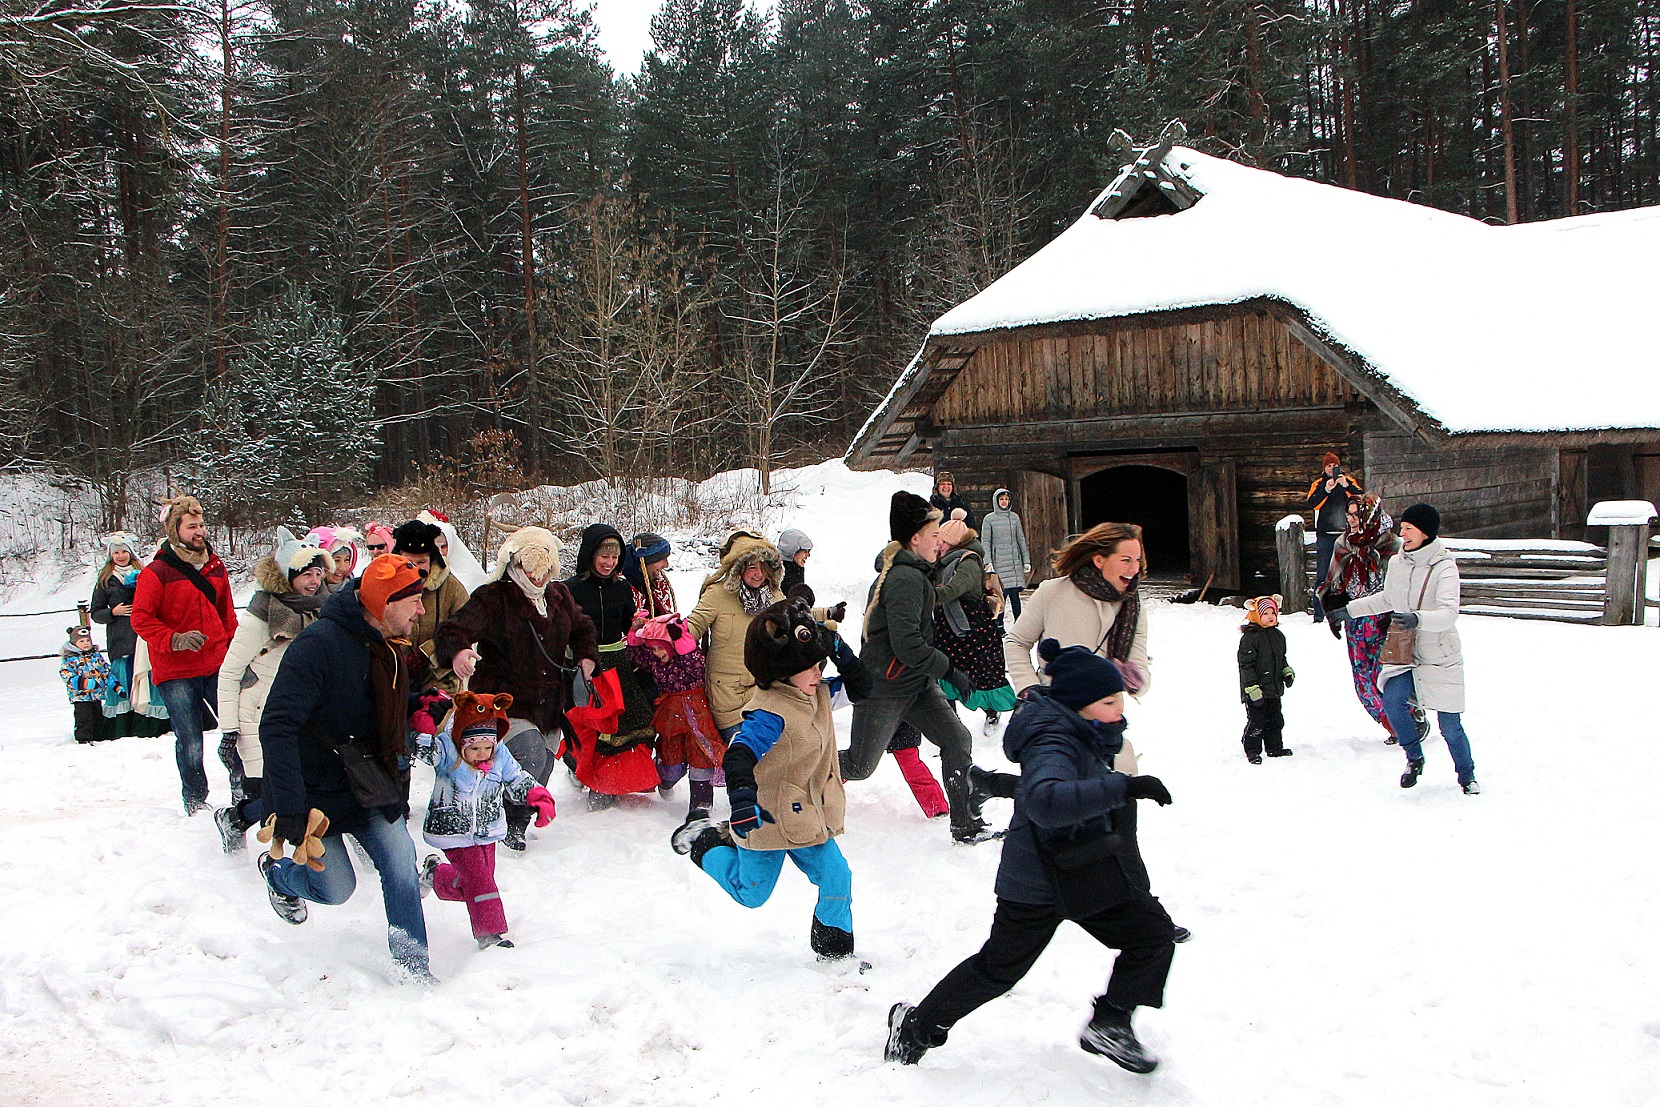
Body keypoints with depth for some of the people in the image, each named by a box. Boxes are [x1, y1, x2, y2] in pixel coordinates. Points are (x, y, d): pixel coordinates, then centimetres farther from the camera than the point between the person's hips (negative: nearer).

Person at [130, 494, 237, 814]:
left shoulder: (215, 566, 11)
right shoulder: (156, 572, -7)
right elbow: (141, 619, -8)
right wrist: (174, 639, -21)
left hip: (217, 666, 4)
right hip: (175, 673, -4)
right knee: (190, 743, 0)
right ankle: (195, 802, 20)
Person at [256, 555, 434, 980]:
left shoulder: (389, 652, 5)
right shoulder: (319, 644, -24)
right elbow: (276, 728, -30)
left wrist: (398, 794, 16)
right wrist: (291, 809, -34)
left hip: (367, 789, 6)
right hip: (316, 796, -6)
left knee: (401, 861, -11)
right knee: (336, 889, 0)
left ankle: (410, 958, 5)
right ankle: (277, 870, 32)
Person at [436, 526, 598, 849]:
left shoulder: (559, 596, 10)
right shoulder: (492, 598, -11)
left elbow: (582, 628, 29)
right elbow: (456, 629, -24)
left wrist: (585, 655, 9)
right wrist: (456, 652, -47)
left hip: (548, 704, 7)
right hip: (503, 699, -7)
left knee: (542, 768, 10)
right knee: (531, 756, -24)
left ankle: (516, 827, 31)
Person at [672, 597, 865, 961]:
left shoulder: (817, 695, 0)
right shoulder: (770, 713, -29)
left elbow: (854, 682, 17)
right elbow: (738, 756, -39)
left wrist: (836, 645, -1)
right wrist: (743, 799, -56)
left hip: (808, 818, 7)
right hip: (769, 820, -7)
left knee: (837, 879, -1)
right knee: (751, 893, 13)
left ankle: (833, 948, 19)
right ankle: (704, 842, 34)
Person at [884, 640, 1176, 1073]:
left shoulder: (1084, 733, 2)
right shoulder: (1053, 742, -28)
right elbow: (1045, 801, -51)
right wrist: (1124, 787, -53)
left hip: (1090, 870, 9)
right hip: (1040, 882, -9)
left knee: (1155, 934, 4)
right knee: (998, 968, 5)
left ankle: (1109, 1023, 17)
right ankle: (917, 1026, 24)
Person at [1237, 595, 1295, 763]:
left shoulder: (1278, 636, 10)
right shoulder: (1249, 637, -15)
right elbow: (1246, 665, -17)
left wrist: (1288, 672, 7)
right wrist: (1252, 688, -21)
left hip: (1274, 690, 7)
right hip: (1256, 691, -7)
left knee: (1276, 720, 16)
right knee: (1256, 722, -4)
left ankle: (1275, 747, 30)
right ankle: (1252, 751, 8)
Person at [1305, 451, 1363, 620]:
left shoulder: (1349, 481, 11)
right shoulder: (1318, 484, 10)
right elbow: (1312, 504, -7)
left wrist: (1347, 486, -19)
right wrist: (1326, 490, -20)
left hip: (1346, 533, 1)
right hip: (1325, 535, -1)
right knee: (1322, 575, -3)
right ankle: (1319, 615, -1)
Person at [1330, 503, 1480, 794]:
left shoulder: (1444, 567, -15)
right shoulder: (1396, 563, 3)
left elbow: (1449, 614, -28)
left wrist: (1418, 619, -46)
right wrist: (1350, 609, 25)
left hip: (1440, 657, -4)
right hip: (1404, 651, 4)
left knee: (1449, 724, -1)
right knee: (1392, 699, -21)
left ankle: (1467, 776, 25)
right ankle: (1414, 758, 2)